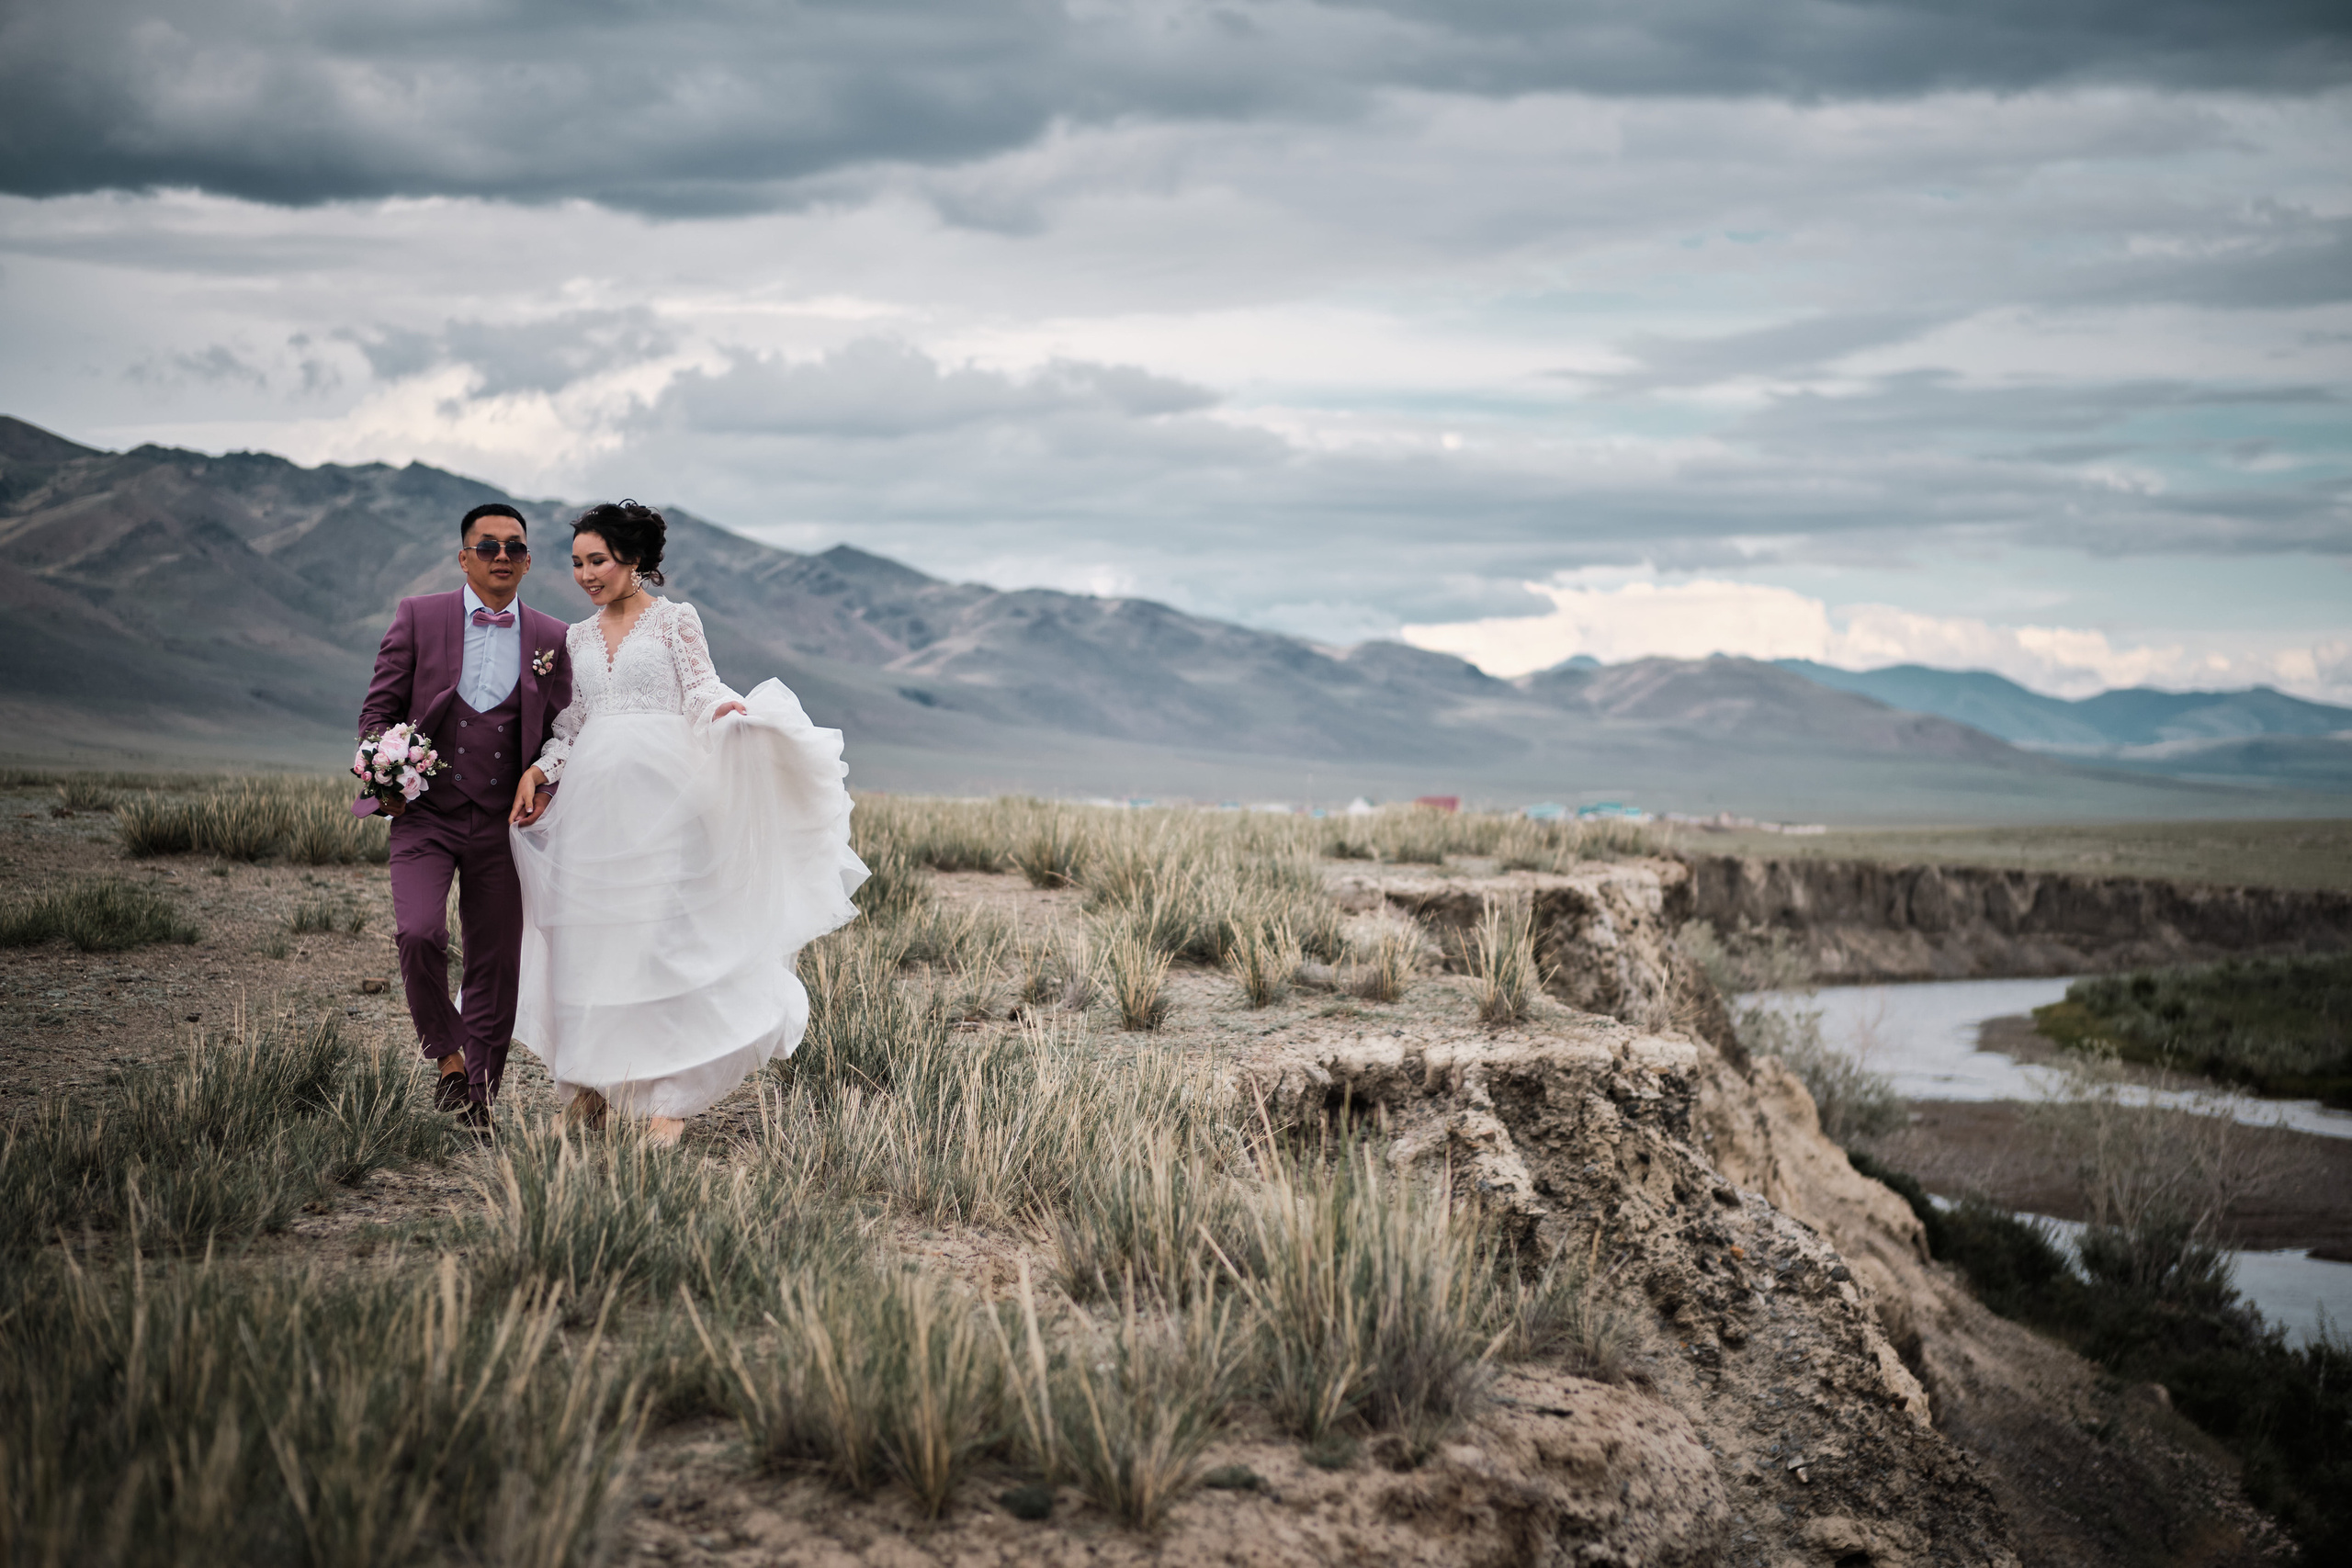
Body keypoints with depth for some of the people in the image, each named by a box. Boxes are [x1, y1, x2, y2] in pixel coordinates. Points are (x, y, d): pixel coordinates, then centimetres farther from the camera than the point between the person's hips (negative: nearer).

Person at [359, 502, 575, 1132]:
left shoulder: (551, 638, 6)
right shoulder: (418, 617, 1)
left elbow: (561, 733, 12)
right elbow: (380, 708, 6)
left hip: (504, 823, 2)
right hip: (425, 814, -2)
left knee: (495, 964, 5)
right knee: (418, 934, -22)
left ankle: (479, 1101, 19)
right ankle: (448, 1055, 1)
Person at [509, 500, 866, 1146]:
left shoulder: (676, 619, 4)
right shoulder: (580, 636, 17)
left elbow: (702, 691, -3)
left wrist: (726, 709, -25)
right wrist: (538, 771, 8)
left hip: (657, 797, -5)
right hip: (591, 796, 5)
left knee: (661, 939, -8)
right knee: (587, 940, 1)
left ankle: (667, 1097, -5)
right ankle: (588, 1090, 9)